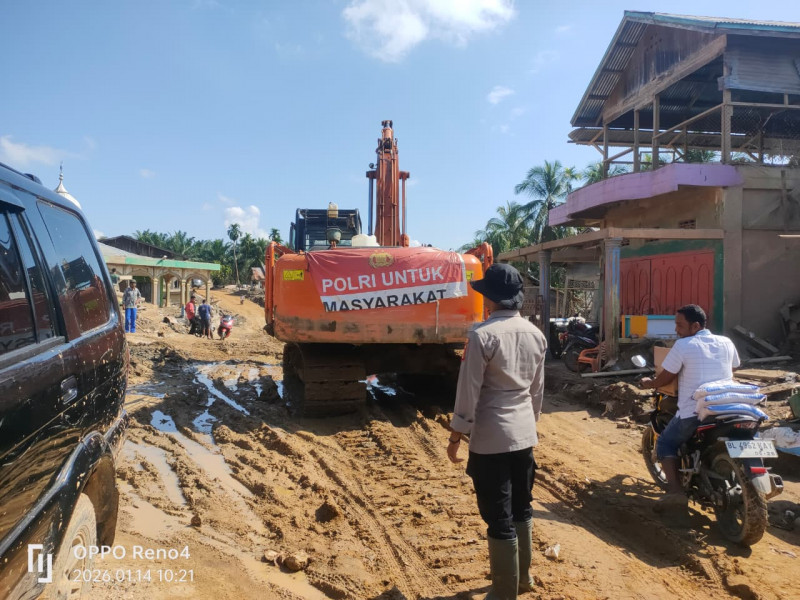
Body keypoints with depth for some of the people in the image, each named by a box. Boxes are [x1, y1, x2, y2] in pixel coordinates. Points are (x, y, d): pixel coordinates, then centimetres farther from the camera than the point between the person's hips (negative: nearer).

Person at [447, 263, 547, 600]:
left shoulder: (483, 335, -17)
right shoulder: (536, 335, 4)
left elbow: (469, 392, -15)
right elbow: (537, 390, 12)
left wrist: (456, 436, -6)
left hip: (491, 438, -7)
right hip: (525, 435, 7)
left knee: (499, 518, 4)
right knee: (522, 509, 21)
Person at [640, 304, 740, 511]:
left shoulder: (683, 345, -8)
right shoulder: (726, 343, 8)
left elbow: (664, 379, -4)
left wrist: (648, 383, 16)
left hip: (693, 412, -6)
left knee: (665, 443, 12)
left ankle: (675, 490, -9)